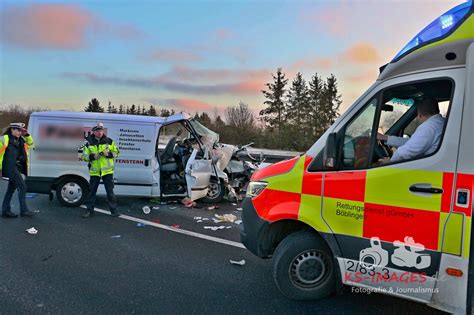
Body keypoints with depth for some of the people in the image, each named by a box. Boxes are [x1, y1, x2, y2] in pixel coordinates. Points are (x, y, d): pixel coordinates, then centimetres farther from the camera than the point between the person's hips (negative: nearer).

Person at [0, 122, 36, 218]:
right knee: (22, 186, -11)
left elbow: (30, 144, 25)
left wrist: (27, 135, 8)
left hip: (16, 167, 8)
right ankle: (24, 210, -6)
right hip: (10, 167, -8)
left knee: (11, 188, 13)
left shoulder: (20, 140, 14)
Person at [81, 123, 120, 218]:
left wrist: (108, 154, -13)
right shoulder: (89, 143, 1)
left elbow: (116, 152, 6)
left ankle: (113, 210, 14)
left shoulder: (109, 141, 1)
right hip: (94, 171, 1)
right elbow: (84, 156, 3)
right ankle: (90, 210, 19)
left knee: (110, 191, 4)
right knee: (92, 191, 8)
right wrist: (93, 156, -15)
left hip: (107, 171, -1)